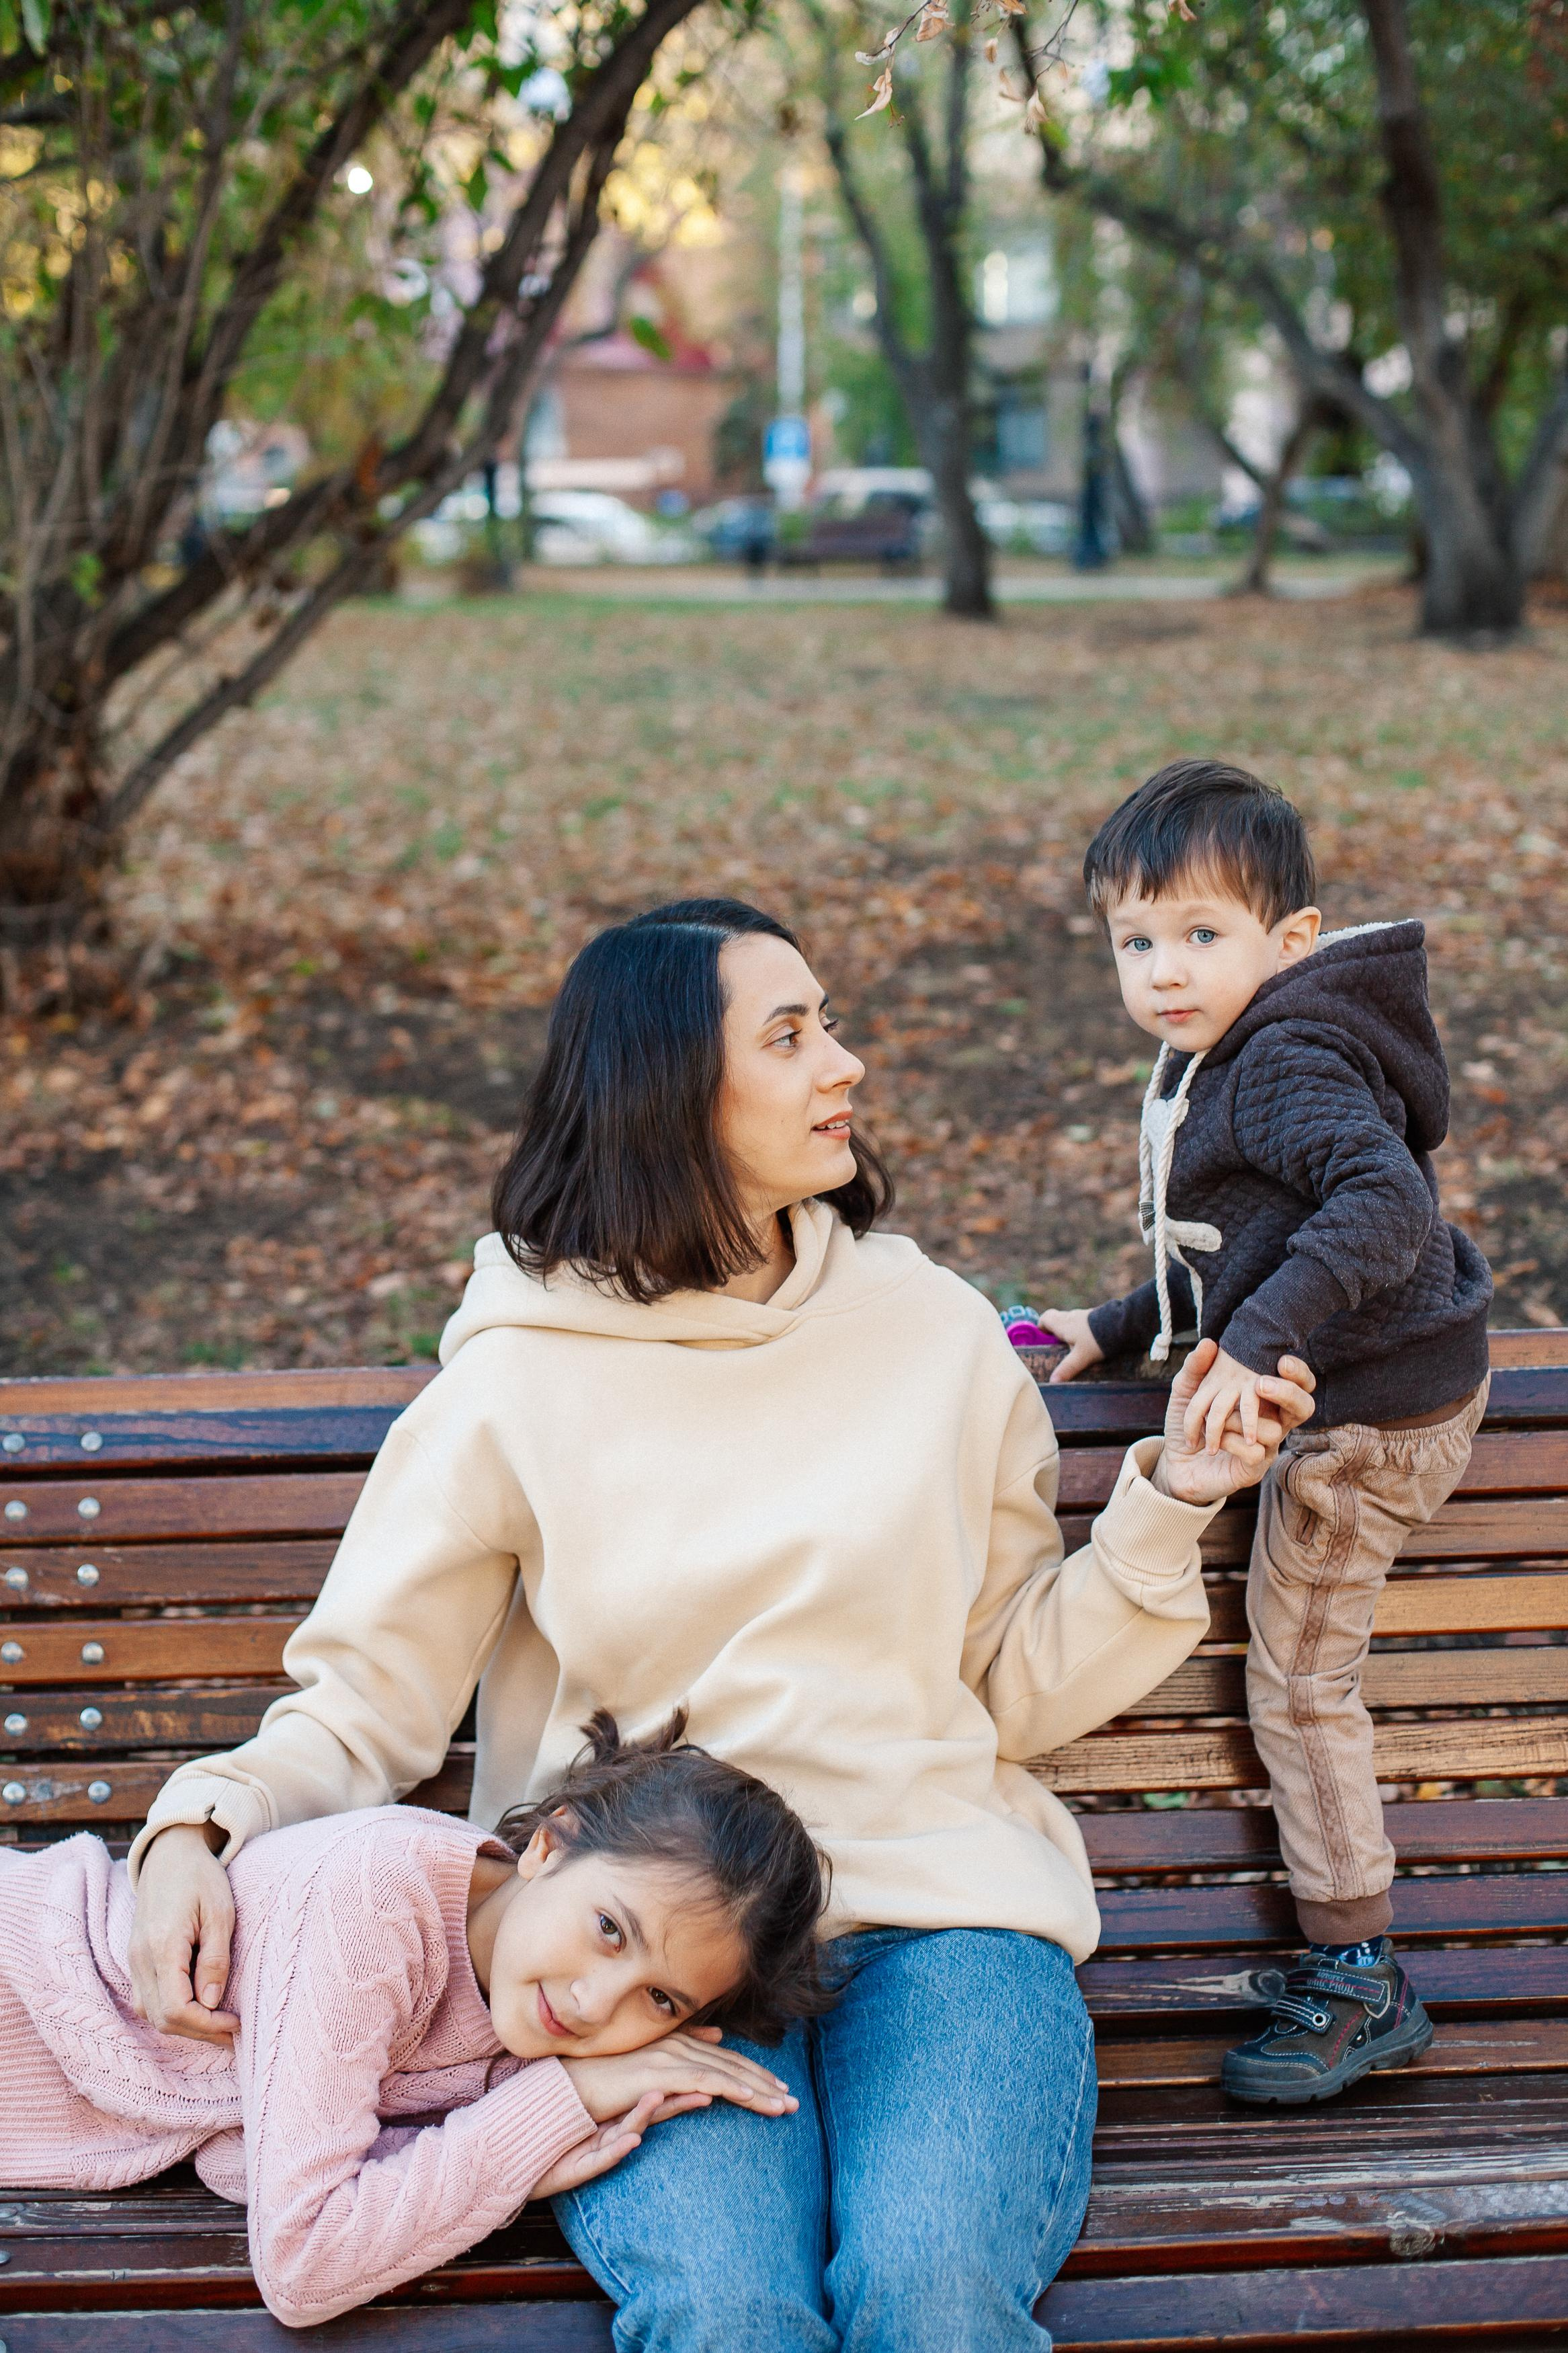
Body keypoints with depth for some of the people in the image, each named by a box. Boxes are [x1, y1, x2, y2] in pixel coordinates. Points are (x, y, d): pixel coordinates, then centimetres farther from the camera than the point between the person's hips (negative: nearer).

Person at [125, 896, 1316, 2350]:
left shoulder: (935, 1332, 10)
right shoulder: (518, 1382, 3)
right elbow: (366, 1700, 5)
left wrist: (1166, 1504, 3)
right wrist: (201, 1826, -13)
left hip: (938, 1894, 2)